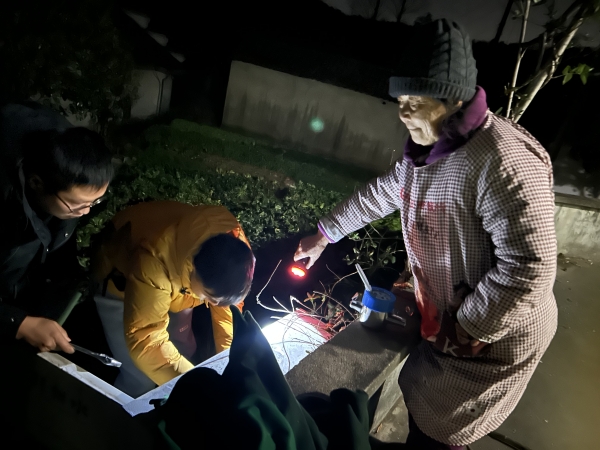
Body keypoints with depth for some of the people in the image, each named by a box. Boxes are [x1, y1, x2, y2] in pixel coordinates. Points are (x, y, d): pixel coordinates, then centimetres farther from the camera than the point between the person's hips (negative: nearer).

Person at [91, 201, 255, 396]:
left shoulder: (234, 252, -28)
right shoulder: (155, 259, -45)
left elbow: (228, 308, -14)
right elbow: (144, 340, -41)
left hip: (176, 274, 4)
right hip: (120, 282, -4)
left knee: (185, 354, 7)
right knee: (140, 380, -7)